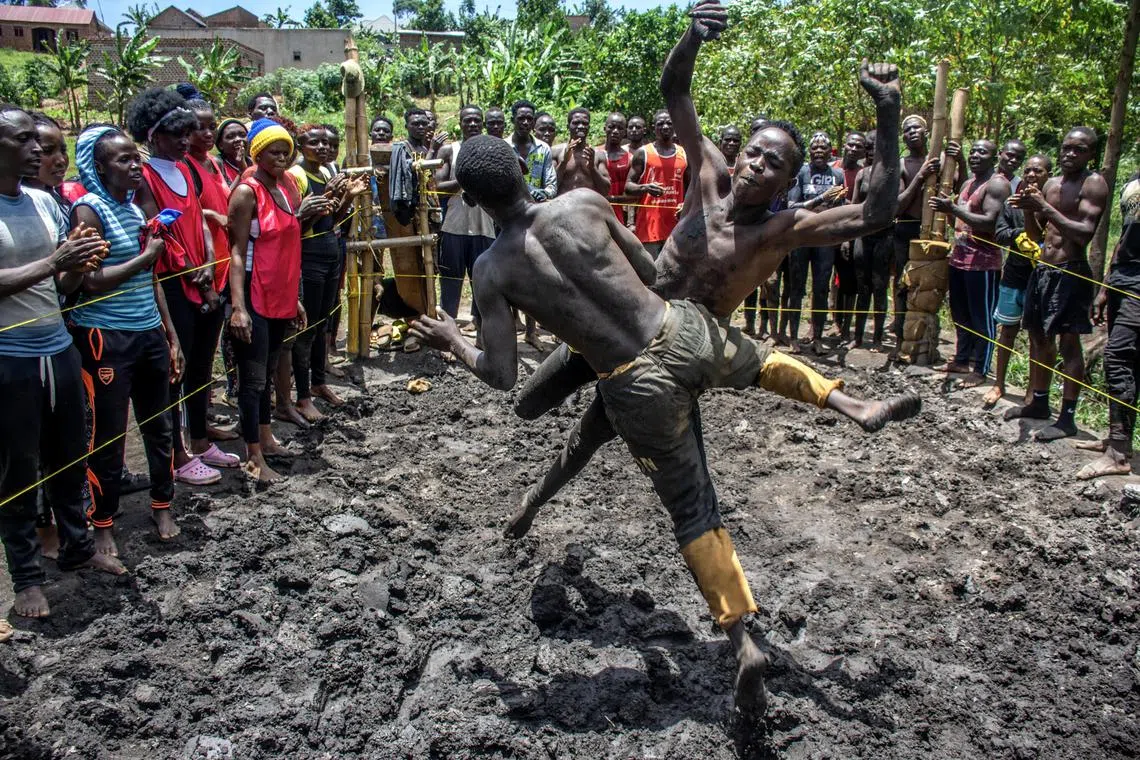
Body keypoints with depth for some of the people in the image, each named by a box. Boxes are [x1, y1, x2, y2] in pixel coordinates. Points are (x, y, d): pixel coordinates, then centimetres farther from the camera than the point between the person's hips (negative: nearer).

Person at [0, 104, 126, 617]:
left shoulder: (45, 203, 8)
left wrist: (81, 265, -8)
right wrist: (54, 262, -24)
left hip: (59, 348, 6)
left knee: (69, 458, 17)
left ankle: (76, 547, 35)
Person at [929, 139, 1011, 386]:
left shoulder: (997, 184, -11)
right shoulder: (968, 184, 18)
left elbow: (990, 223, -22)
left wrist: (953, 209, -25)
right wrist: (947, 209, 4)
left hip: (982, 262, -9)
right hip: (959, 258, 9)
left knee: (982, 318, -2)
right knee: (960, 314, 16)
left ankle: (980, 370, 5)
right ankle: (961, 360, 28)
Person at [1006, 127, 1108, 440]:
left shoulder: (1094, 184, -8)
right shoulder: (1051, 184, 14)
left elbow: (1085, 233, -20)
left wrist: (1045, 208, -23)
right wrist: (1028, 209, -2)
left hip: (1071, 273, -8)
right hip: (1043, 269, 8)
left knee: (1069, 343, -6)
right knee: (1039, 337, 15)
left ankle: (1067, 417, -2)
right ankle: (1039, 402, 30)